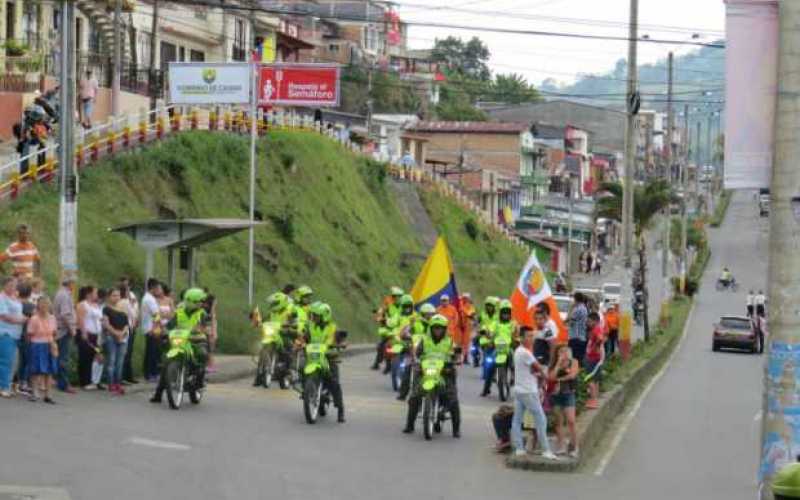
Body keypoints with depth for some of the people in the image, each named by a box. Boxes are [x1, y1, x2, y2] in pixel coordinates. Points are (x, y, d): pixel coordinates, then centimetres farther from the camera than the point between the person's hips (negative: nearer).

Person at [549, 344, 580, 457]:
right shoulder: (553, 364, 6)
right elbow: (551, 377, -9)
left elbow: (572, 375, -11)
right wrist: (558, 364, -8)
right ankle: (561, 447, 9)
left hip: (568, 394, -2)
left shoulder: (573, 362, 2)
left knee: (571, 421, -10)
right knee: (558, 422, 5)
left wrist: (559, 379, -5)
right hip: (556, 394, 2)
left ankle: (574, 447, -4)